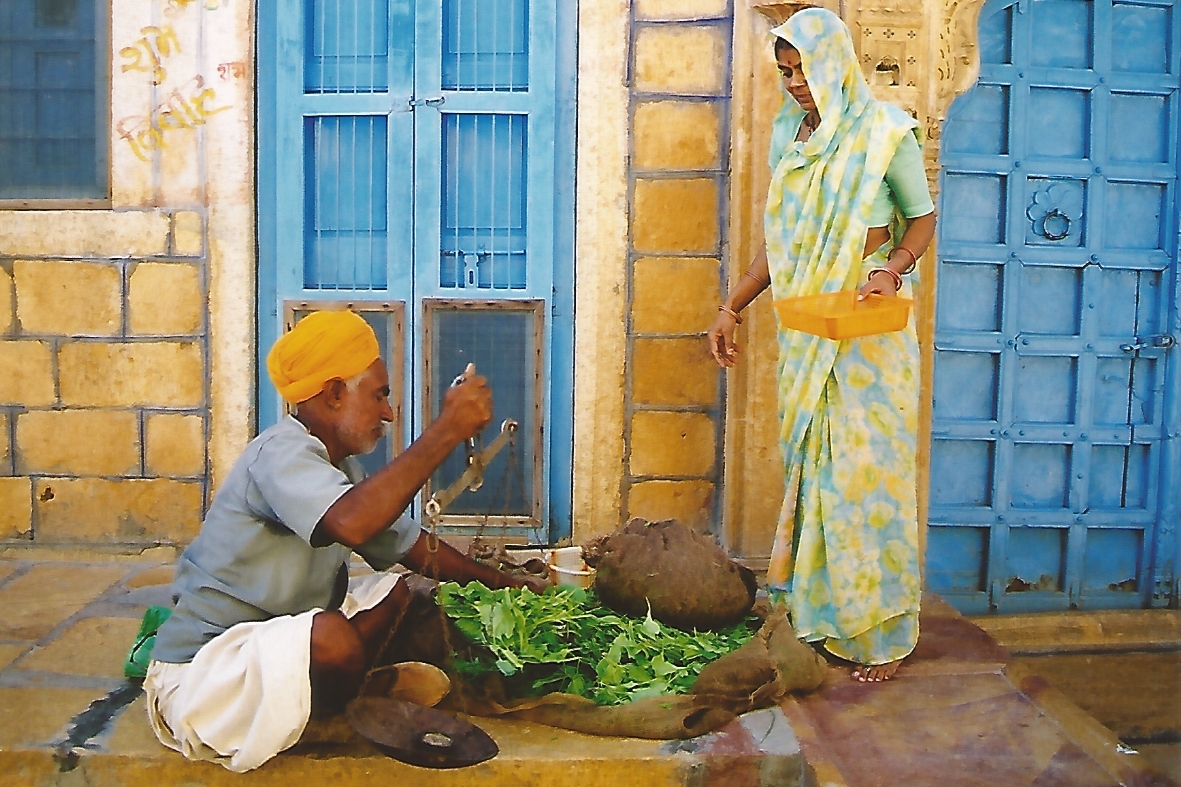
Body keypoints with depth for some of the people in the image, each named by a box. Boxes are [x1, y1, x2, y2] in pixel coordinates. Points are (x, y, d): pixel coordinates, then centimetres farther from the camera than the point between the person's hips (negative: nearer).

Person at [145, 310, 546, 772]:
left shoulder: (340, 467, 10)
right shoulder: (281, 453, -21)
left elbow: (410, 545, 17)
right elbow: (351, 524, -42)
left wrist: (502, 584, 12)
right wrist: (447, 430, -37)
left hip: (270, 645, 10)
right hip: (199, 676, -10)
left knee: (395, 591, 10)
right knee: (329, 634, -35)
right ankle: (335, 724, -2)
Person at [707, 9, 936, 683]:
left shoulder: (886, 133, -7)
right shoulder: (789, 136, 10)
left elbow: (923, 218, -1)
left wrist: (894, 268, -21)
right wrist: (734, 306, 11)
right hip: (806, 326, 6)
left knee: (868, 470, -2)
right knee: (809, 466, 10)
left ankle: (882, 633, 10)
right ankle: (820, 611, 23)